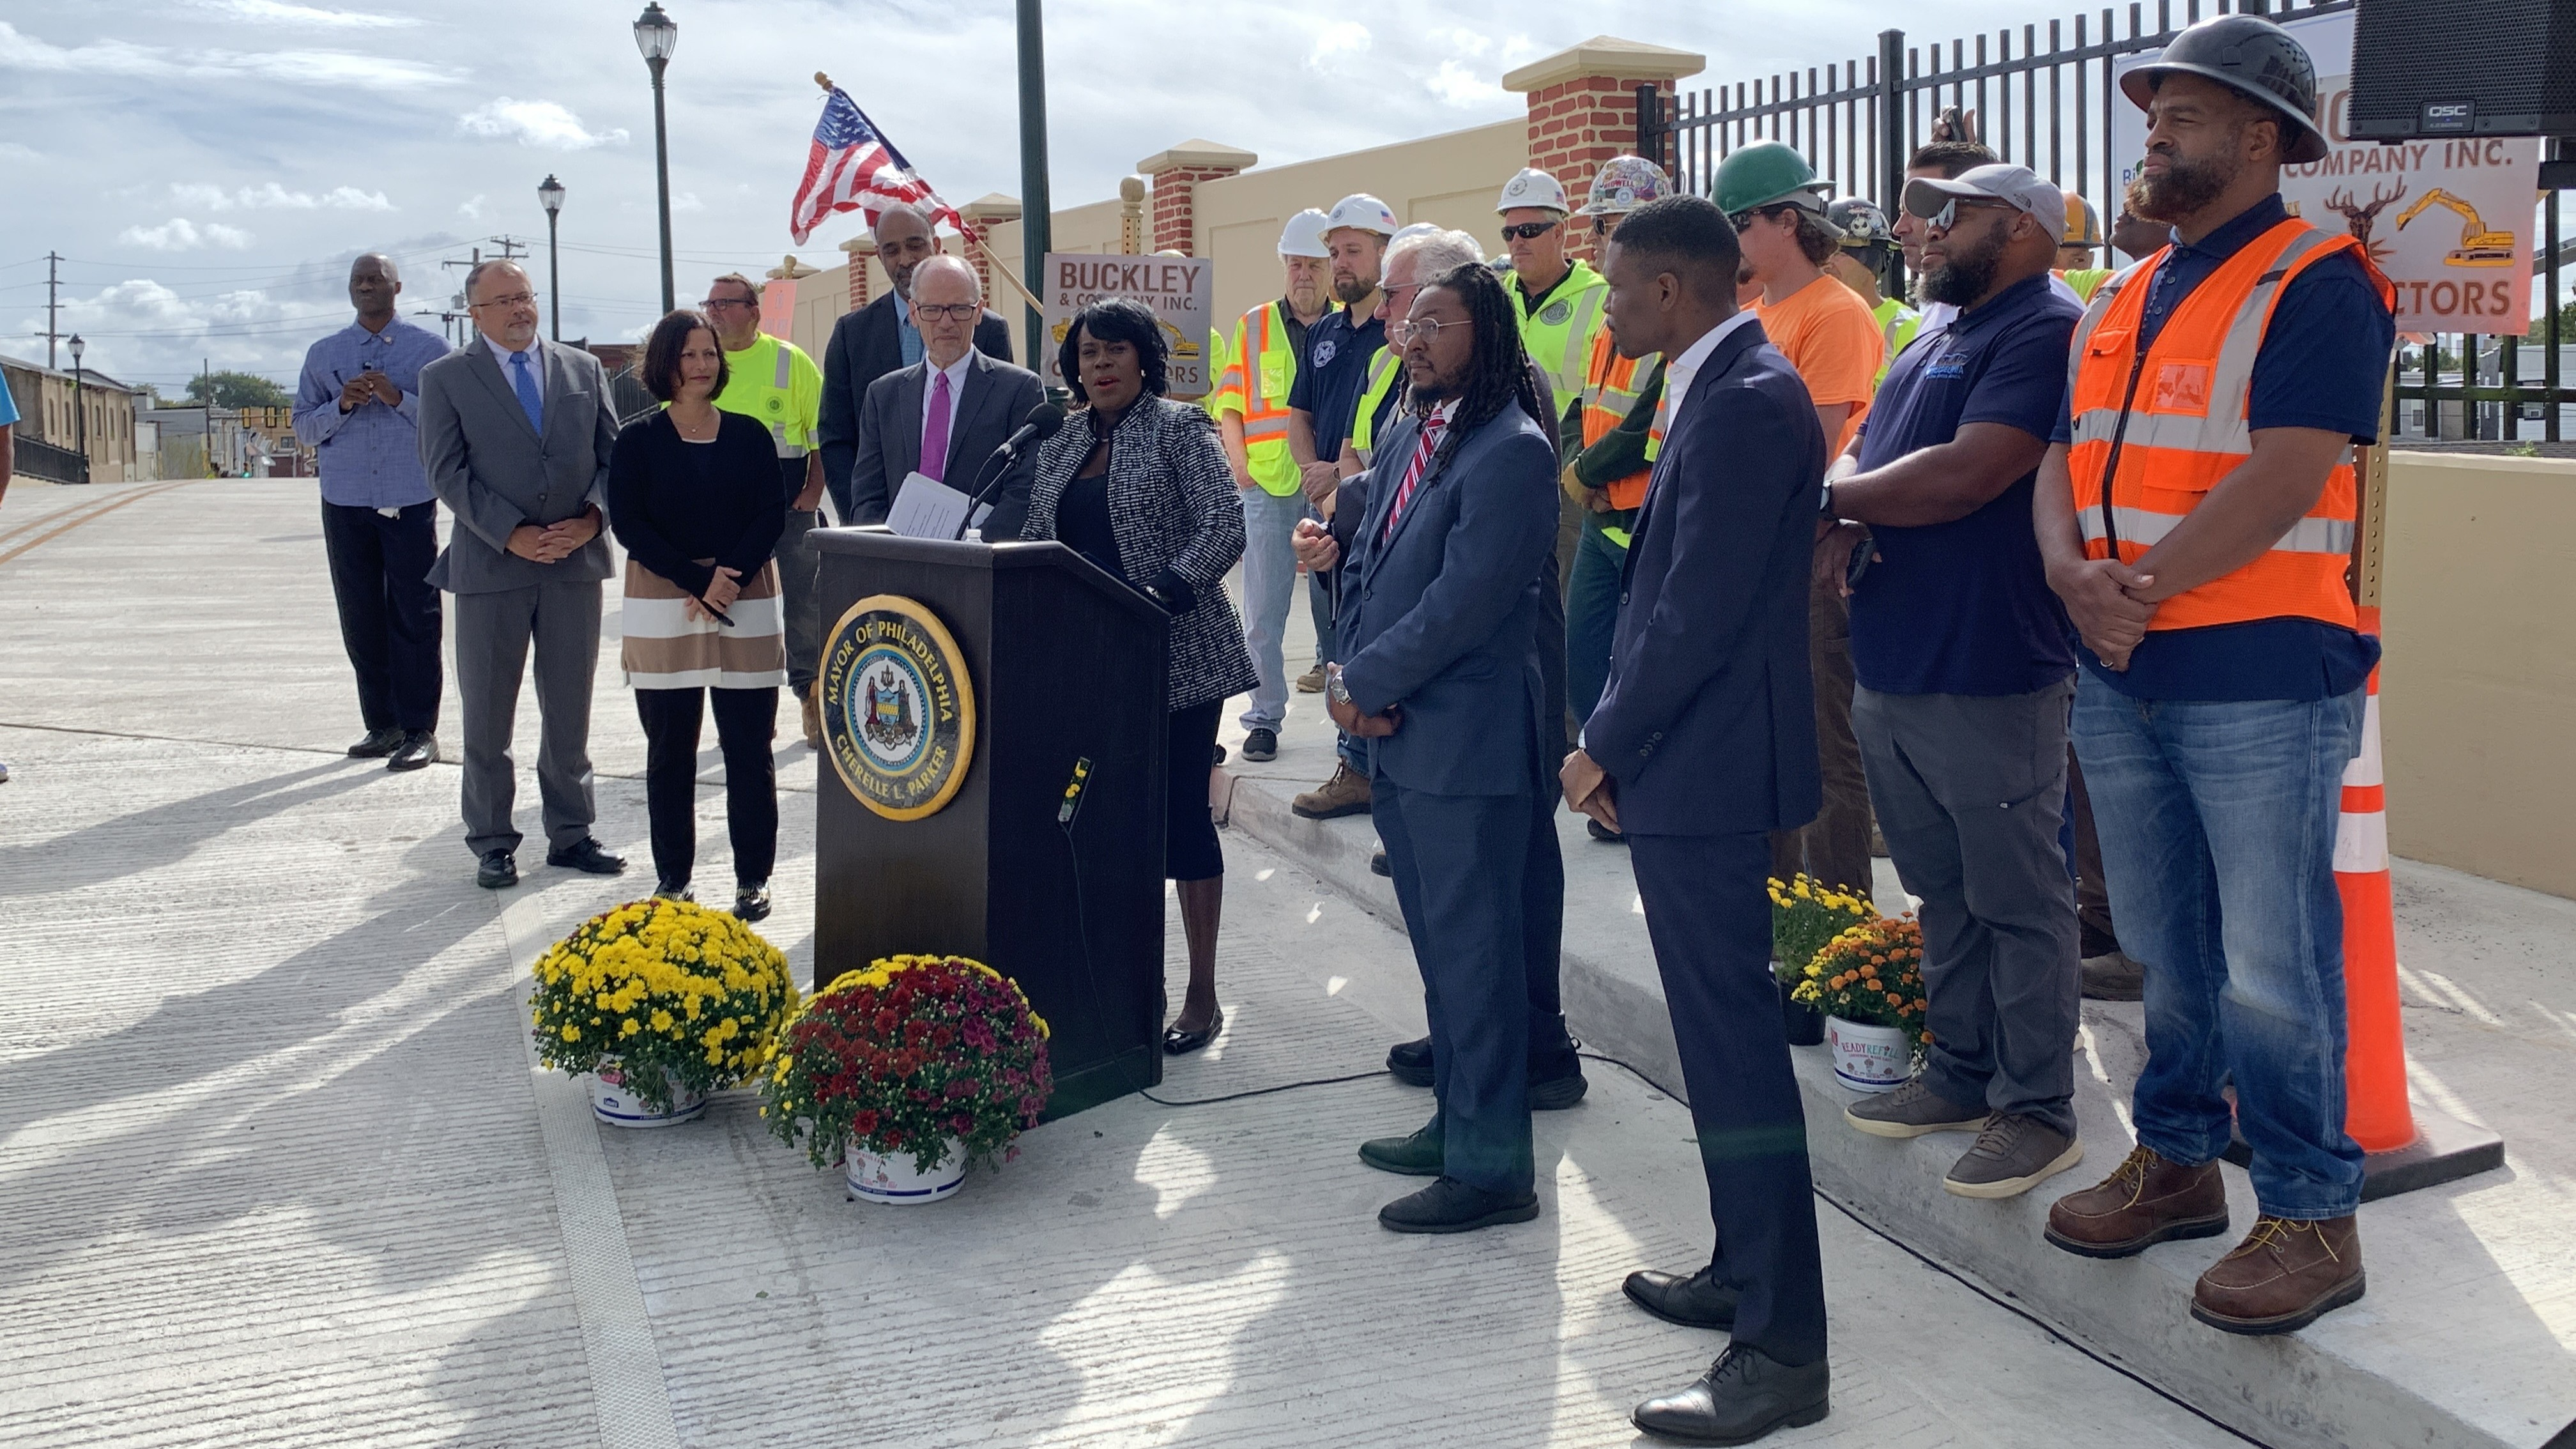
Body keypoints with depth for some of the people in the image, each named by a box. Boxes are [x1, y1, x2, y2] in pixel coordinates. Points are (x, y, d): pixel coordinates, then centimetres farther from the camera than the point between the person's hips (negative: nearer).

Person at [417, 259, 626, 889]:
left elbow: (612, 455, 9)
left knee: (570, 708, 9)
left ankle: (571, 833, 20)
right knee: (487, 714, 4)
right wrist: (511, 534, -15)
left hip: (577, 560, 2)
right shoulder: (445, 378, 2)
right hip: (490, 565, -2)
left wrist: (593, 518, -8)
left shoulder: (584, 369, 11)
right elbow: (446, 471, -6)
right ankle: (492, 843, 14)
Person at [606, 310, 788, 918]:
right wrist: (699, 581, -14)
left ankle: (753, 878, 8)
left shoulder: (750, 435, 7)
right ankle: (672, 878, 13)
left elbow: (772, 517, 1)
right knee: (669, 748, 4)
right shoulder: (638, 440, 3)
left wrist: (730, 579, -14)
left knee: (750, 745, 0)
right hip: (663, 607, -1)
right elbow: (627, 524, -4)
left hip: (747, 605, 1)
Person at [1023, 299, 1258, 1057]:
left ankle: (1202, 996, 8)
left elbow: (1224, 526, -13)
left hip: (1177, 653, -5)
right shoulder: (1061, 442, 13)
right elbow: (1036, 540, 16)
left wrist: (1164, 592, -24)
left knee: (1181, 813, -1)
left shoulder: (1179, 427, -4)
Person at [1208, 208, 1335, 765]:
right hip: (1266, 485, 0)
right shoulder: (1253, 328, 8)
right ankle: (1265, 717, 10)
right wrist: (1239, 467, -3)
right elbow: (1229, 404, 8)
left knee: (1337, 603, 5)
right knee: (1263, 613, 2)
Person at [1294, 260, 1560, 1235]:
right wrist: (1353, 683, -1)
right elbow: (1365, 563, 14)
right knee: (1437, 943, 17)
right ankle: (1456, 1120, 31)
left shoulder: (1511, 452, -15)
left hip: (1467, 740, -8)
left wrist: (1366, 685, -12)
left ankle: (1494, 1166, 8)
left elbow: (1464, 598, -20)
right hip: (1395, 732, 9)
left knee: (1473, 950, -1)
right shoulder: (1407, 436, 12)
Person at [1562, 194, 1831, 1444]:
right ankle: (1742, 1272, 32)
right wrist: (1619, 745, 12)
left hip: (1703, 772, -10)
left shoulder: (1745, 402, -18)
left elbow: (1701, 613, -22)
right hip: (1685, 768, 10)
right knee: (1720, 1038, 18)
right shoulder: (1722, 391, 13)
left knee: (1736, 1051, -5)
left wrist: (1604, 750, -11)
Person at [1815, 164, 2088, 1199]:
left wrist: (1831, 497, -10)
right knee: (1944, 893, 17)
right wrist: (1843, 521, -8)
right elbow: (1862, 457, 16)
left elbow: (1965, 475, -23)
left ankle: (2039, 1110, 10)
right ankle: (1960, 1073, 30)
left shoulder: (2043, 333, -12)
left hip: (1991, 683, -9)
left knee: (2017, 902, 1)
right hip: (1891, 675, 9)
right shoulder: (1932, 346, 19)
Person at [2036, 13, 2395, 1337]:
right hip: (2119, 683, 7)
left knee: (2272, 968, -2)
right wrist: (2074, 575, -10)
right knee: (2166, 950, 16)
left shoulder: (2316, 285, -8)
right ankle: (2177, 1161, 30)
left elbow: (2282, 481, -19)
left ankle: (2313, 1218, 9)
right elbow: (2064, 462, 9)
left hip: (2259, 681, -7)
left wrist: (2142, 588, -17)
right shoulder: (2120, 305, 16)